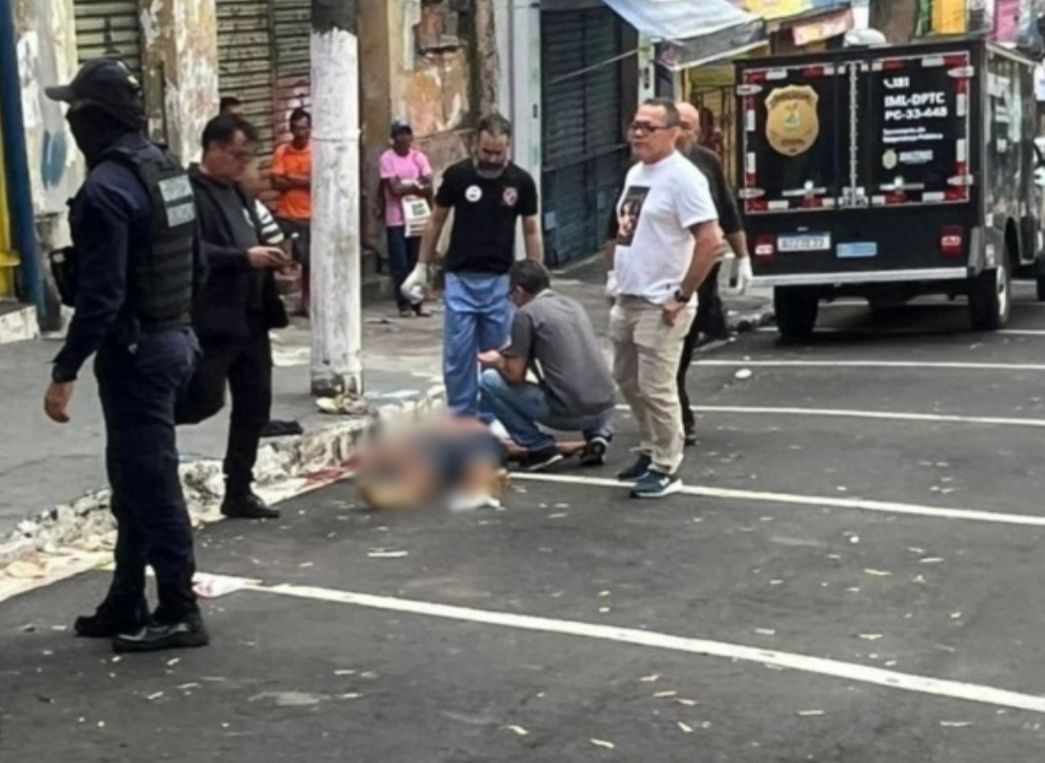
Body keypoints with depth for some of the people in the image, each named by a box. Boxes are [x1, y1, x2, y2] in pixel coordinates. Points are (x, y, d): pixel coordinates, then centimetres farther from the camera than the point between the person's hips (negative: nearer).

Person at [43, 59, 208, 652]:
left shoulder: (107, 187, -19)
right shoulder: (168, 169, 9)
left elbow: (101, 295, -23)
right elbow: (195, 267, 15)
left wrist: (65, 371, -19)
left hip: (135, 350, -9)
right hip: (173, 338, 9)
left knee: (151, 480, -1)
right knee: (135, 477, 16)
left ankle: (179, 613, 7)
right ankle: (127, 605, 26)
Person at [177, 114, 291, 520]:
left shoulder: (238, 193, 18)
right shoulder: (190, 192, -11)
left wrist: (269, 258, 8)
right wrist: (244, 256, -24)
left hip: (250, 317, 9)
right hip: (212, 321, -9)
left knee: (254, 407, 10)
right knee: (203, 401, -12)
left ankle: (239, 492, 19)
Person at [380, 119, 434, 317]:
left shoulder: (419, 157, 6)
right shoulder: (387, 158, -6)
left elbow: (429, 187, -2)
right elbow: (394, 189, -13)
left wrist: (405, 186, -12)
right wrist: (416, 186, -4)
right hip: (396, 219, -3)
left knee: (417, 262, 6)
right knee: (400, 264, -3)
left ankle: (418, 303, 12)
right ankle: (404, 304, 4)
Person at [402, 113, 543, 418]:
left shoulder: (521, 181, -3)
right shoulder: (457, 175, -5)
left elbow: (531, 230, 4)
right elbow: (436, 220, 5)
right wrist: (422, 267, 4)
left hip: (500, 281, 1)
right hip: (460, 279, 0)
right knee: (457, 355, 1)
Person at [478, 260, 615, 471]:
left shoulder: (526, 313, -3)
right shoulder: (574, 305, 18)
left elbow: (515, 376, -4)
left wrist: (497, 361, 18)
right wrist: (506, 357, 34)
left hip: (567, 412, -7)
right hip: (605, 408, 7)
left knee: (489, 381, 7)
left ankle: (541, 448, 6)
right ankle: (598, 434, 14)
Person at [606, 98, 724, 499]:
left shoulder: (682, 177, -16)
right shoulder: (635, 173, 12)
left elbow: (711, 241, -22)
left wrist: (682, 296, -19)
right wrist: (616, 276, 17)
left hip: (659, 305, -9)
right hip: (626, 300, 9)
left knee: (655, 389, -5)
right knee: (627, 380, 17)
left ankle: (666, 469, 6)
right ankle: (652, 450, 33)